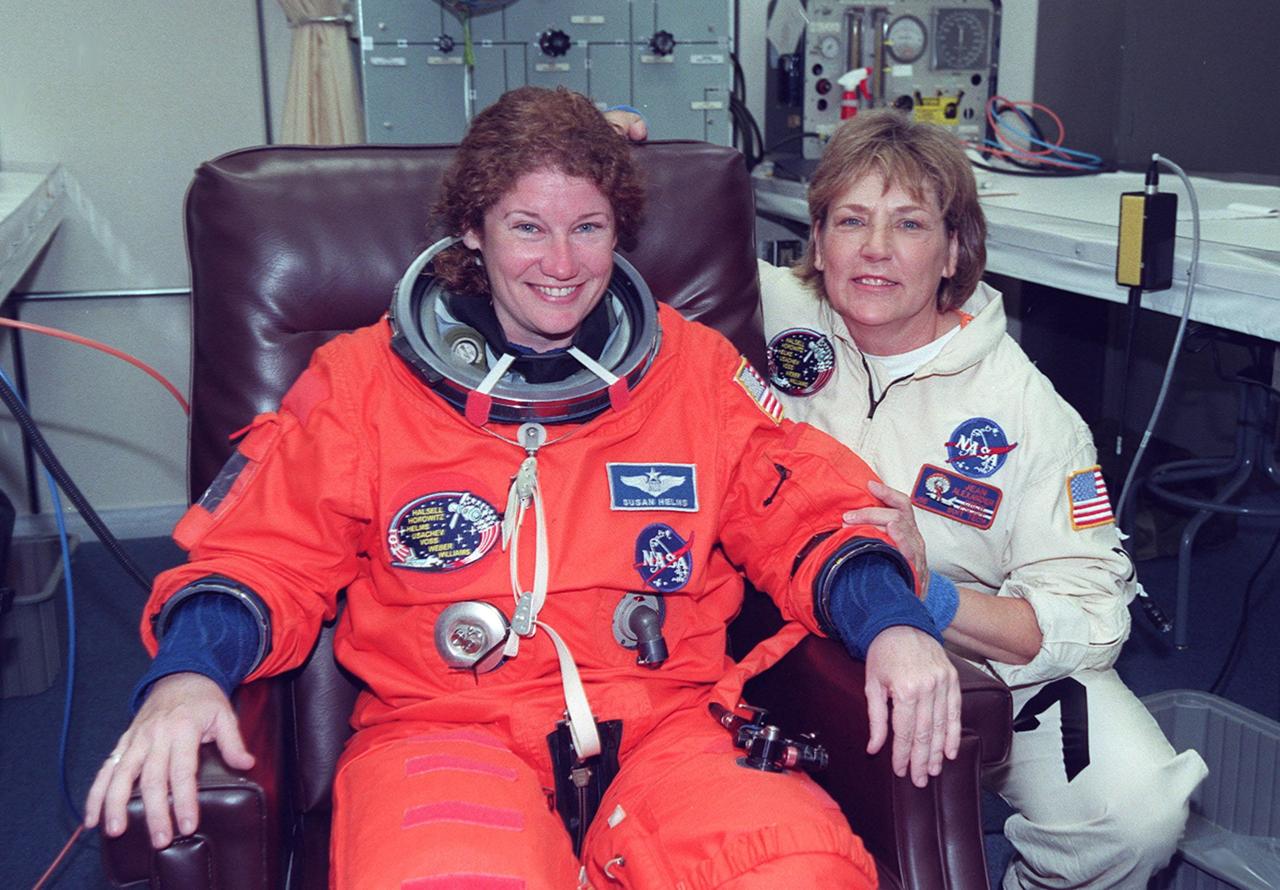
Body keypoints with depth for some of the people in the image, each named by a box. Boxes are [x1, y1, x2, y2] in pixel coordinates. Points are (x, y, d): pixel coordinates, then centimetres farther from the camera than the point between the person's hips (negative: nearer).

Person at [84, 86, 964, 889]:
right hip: (443, 722, -2)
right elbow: (260, 553, 7)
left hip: (662, 724, 3)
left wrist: (892, 620, -8)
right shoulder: (363, 380, 9)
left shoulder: (699, 369, 13)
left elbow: (811, 510, 12)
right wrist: (188, 672, -14)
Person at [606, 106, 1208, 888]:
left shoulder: (1027, 410, -10)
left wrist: (926, 591, -30)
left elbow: (1092, 619, -14)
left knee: (1138, 809, -24)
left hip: (994, 667, 0)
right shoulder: (779, 314, -4)